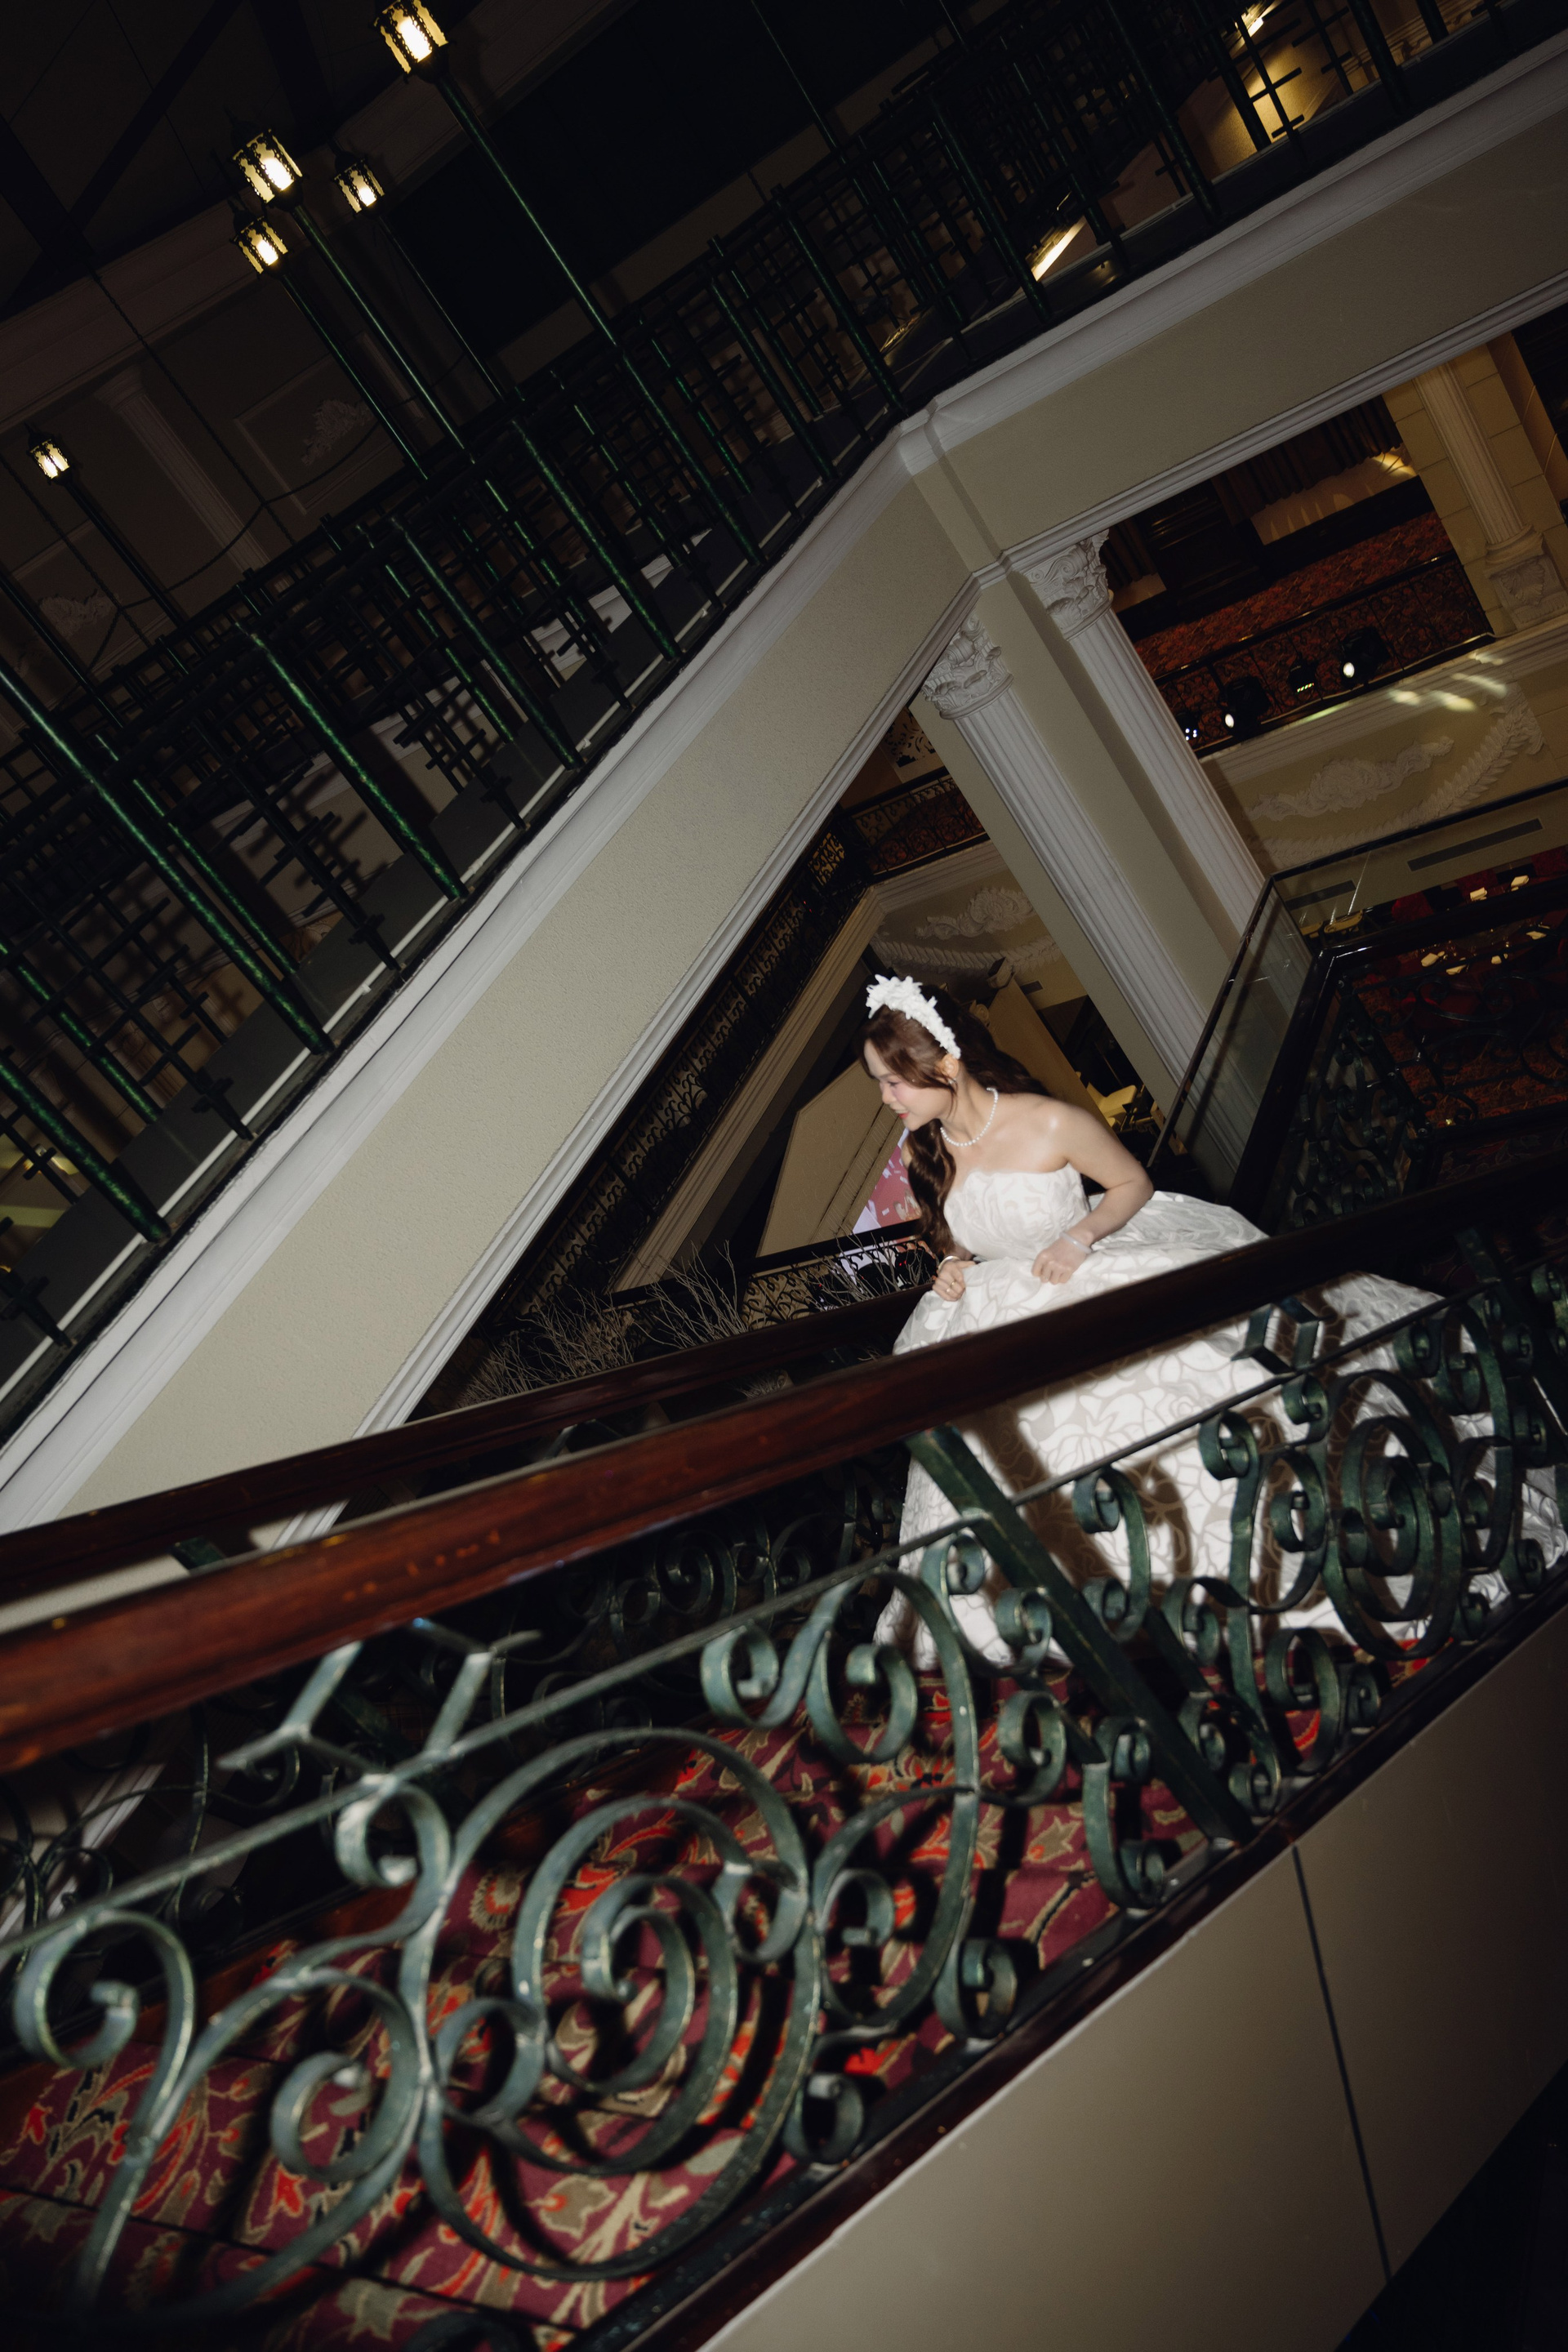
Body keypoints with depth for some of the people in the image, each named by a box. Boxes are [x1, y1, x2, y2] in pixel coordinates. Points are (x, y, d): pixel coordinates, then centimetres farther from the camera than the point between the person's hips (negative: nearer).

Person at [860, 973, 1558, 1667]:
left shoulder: (1053, 1125, -20)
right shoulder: (924, 1153, -7)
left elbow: (1133, 1183, -2)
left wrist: (1082, 1235, -18)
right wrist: (952, 1270, -8)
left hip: (1105, 1290, -3)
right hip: (1008, 1336, 4)